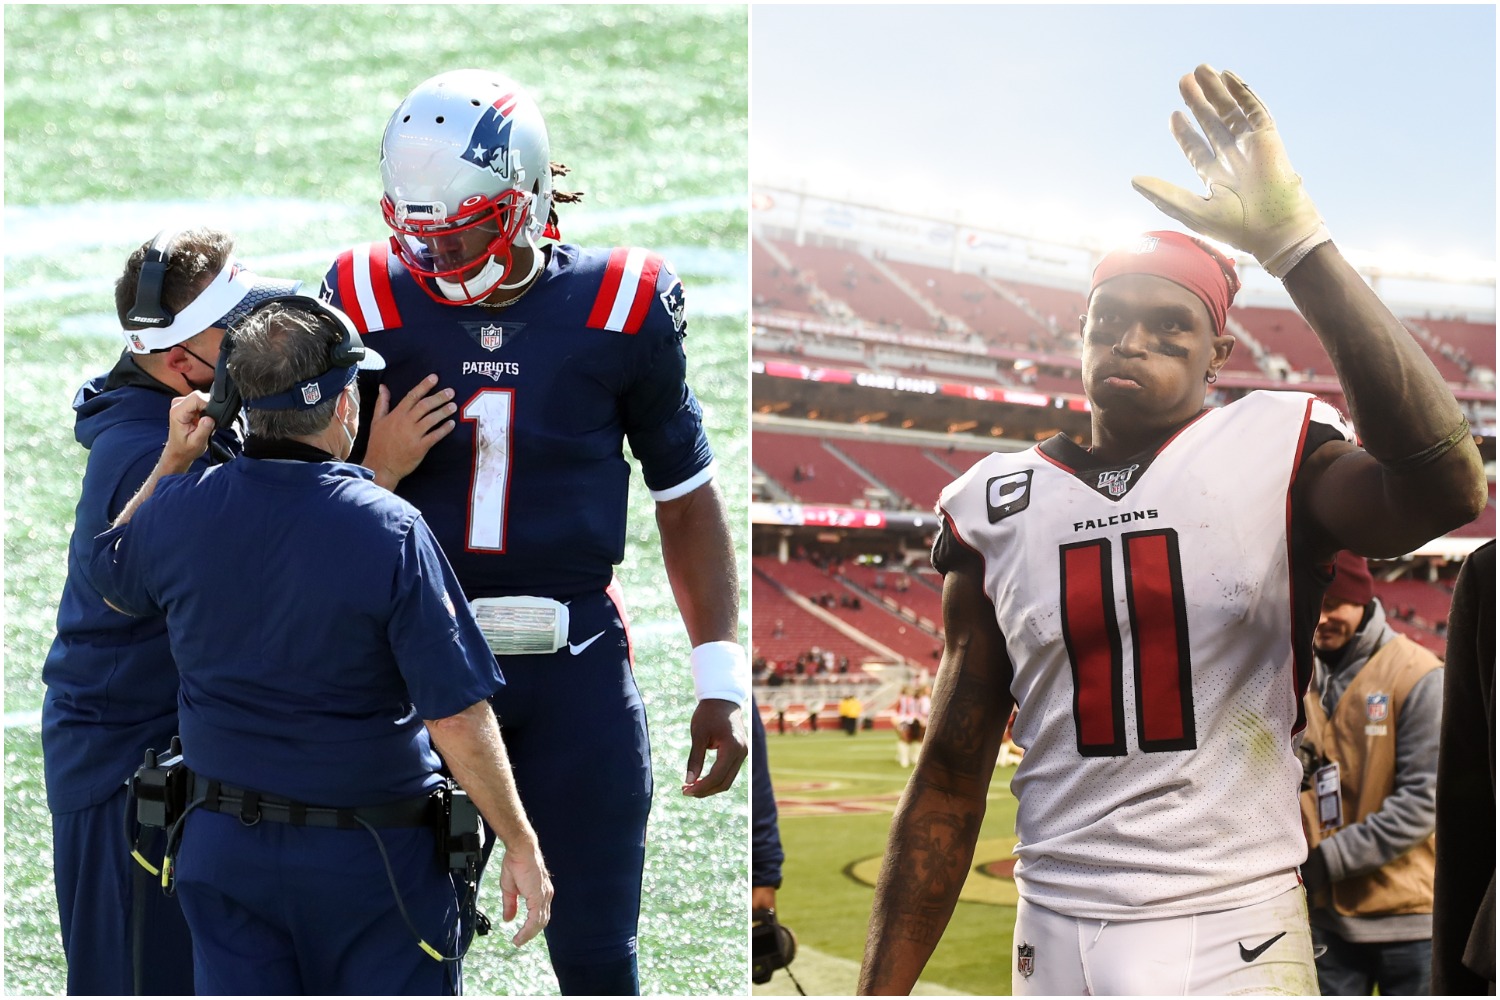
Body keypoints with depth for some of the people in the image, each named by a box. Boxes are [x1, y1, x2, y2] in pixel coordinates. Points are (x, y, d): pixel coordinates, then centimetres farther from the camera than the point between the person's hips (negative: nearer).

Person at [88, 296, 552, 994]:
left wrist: (171, 462, 17)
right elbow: (457, 717, -19)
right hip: (372, 858, -4)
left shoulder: (178, 511, -6)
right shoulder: (390, 532, -19)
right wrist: (520, 844, -9)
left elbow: (112, 578, 20)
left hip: (224, 849, 4)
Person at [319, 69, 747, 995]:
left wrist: (721, 681, 2)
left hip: (576, 661, -1)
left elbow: (688, 500, 6)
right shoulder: (373, 308, -3)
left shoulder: (621, 311, -4)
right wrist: (377, 466, -17)